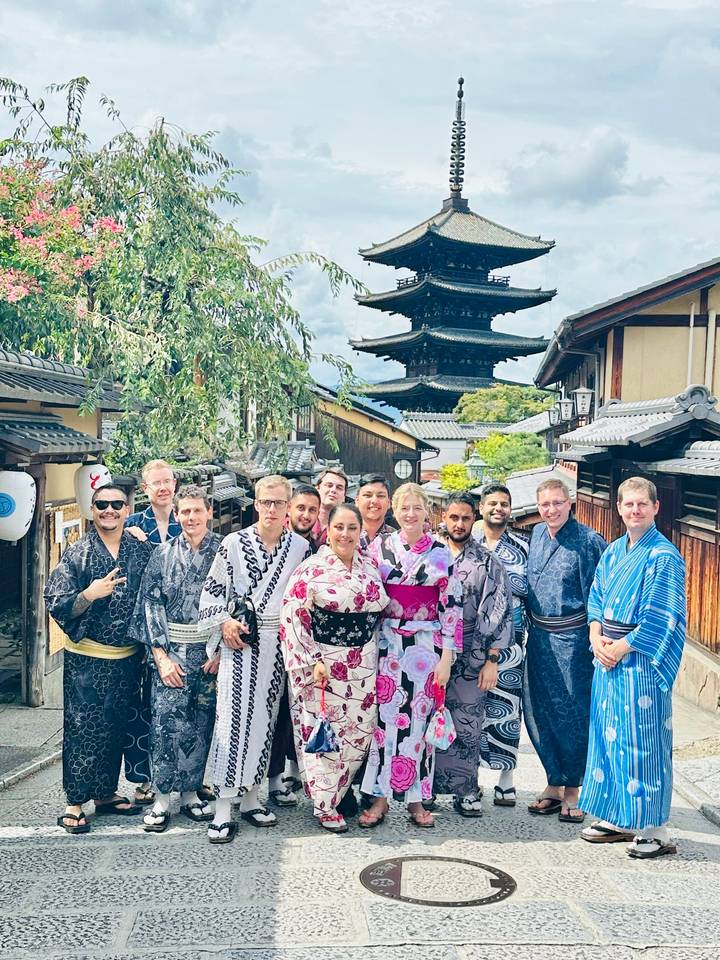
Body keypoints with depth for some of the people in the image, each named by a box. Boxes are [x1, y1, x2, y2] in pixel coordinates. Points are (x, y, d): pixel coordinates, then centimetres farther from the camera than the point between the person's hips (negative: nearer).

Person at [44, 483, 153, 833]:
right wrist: (90, 595, -24)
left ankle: (106, 793, 28)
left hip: (127, 657, 4)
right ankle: (75, 802, 9)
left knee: (118, 727, 13)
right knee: (83, 728, -1)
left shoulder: (141, 551, 3)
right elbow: (57, 606, -9)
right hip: (87, 659, -4)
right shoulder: (77, 554, -6)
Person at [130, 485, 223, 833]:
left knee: (201, 724, 7)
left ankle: (191, 793, 21)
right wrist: (161, 655, -6)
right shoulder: (164, 553, 3)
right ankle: (161, 800, 5)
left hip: (210, 652, 1)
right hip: (171, 650, 0)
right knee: (165, 722, -6)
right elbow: (151, 604, 1)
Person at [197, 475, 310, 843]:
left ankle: (250, 798, 21)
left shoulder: (300, 546, 5)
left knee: (264, 718, 9)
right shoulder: (234, 543, -3)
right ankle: (222, 809, -4)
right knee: (233, 719, -7)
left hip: (278, 643, 3)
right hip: (239, 642, -3)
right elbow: (212, 589, 3)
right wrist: (225, 622, -9)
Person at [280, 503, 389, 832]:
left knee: (360, 731, 9)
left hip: (362, 665, 6)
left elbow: (382, 606, 19)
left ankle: (337, 791, 29)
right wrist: (312, 662, -17)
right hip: (324, 664, -5)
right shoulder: (311, 569, -10)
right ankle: (325, 805, 15)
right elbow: (293, 618, -13)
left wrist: (372, 655, 15)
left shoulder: (370, 566, 8)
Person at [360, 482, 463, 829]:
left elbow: (452, 605, 0)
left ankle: (415, 798, 14)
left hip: (426, 645, 0)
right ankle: (380, 797, 8)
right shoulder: (379, 547, 4)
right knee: (385, 715, -1)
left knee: (419, 718, 3)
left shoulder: (441, 553, 2)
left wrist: (447, 657, -5)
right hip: (386, 642, 0)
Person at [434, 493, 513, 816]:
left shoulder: (488, 562, 2)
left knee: (467, 727, 3)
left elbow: (499, 610, -1)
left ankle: (466, 790, 14)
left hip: (470, 659, -1)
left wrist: (492, 659, -6)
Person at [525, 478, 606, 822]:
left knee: (573, 713, 1)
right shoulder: (536, 535, 7)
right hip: (539, 636, 6)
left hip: (572, 638, -6)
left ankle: (573, 788, 16)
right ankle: (554, 783, 23)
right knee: (537, 712, 9)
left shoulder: (588, 541, -10)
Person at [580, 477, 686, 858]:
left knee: (642, 740, -2)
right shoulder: (613, 552, 11)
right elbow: (596, 597, 13)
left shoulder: (663, 557, -11)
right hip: (607, 657, 7)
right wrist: (597, 639, -3)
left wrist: (620, 648, -13)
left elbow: (659, 617, -15)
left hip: (640, 660, -7)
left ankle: (655, 830, 7)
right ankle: (616, 819, 23)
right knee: (608, 736, 11)